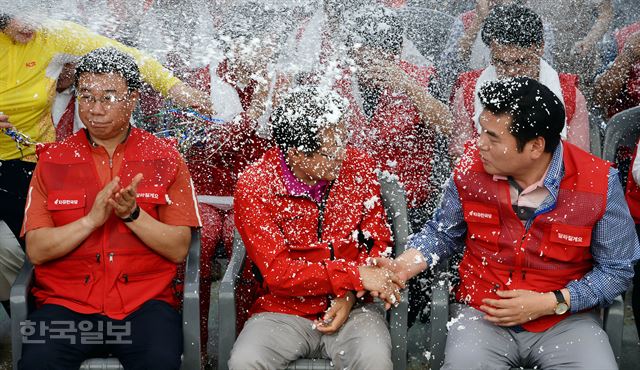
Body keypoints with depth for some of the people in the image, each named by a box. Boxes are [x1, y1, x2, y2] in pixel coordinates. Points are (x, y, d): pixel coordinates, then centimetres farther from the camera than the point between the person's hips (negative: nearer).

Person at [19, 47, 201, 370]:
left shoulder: (165, 159, 7)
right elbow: (36, 251, 0)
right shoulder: (52, 160, 9)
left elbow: (179, 249, 1)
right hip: (66, 301, 1)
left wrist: (132, 214, -14)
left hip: (145, 302, 0)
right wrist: (92, 219, -13)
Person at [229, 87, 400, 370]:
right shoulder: (254, 187, -11)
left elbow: (378, 243, 4)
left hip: (352, 307, 1)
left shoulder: (358, 166, -3)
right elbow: (277, 272, -16)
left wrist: (351, 295, -13)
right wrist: (354, 275, -22)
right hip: (283, 311, -1)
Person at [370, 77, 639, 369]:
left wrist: (549, 303, -13)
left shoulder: (599, 184, -12)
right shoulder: (471, 168, -6)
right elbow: (442, 233, 11)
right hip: (482, 313, 1)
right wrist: (403, 266, -7)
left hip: (566, 319, 0)